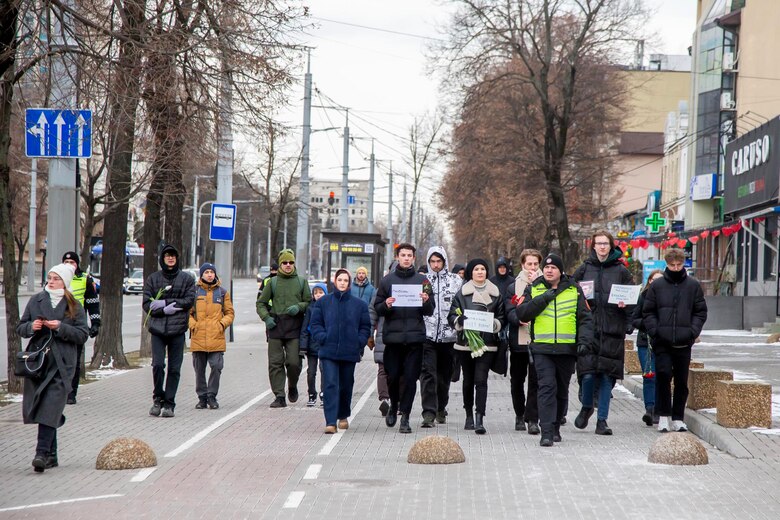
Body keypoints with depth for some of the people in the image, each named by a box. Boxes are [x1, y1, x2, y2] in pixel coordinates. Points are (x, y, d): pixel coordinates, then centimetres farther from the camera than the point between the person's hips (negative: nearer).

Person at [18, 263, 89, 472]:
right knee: (40, 408, 6)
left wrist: (61, 327, -13)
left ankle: (42, 453, -18)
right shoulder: (36, 301, 11)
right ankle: (51, 454, 15)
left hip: (61, 364, -3)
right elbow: (20, 328, 13)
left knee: (51, 408, -14)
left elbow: (83, 334, -1)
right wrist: (31, 326, -8)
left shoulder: (74, 306, 4)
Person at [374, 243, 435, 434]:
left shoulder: (422, 280, 7)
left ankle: (405, 416, 3)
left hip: (415, 337, 0)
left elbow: (430, 312, 8)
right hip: (393, 336, 0)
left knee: (411, 378, -3)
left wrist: (426, 302, -12)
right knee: (392, 376, 4)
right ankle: (394, 406, 31)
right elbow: (377, 309, 7)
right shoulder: (388, 280, 7)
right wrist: (386, 305, -14)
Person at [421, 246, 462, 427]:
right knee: (428, 374, -10)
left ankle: (441, 408, 29)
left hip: (448, 336, 1)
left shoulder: (456, 281, 6)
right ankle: (429, 412, -12)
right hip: (427, 335, -1)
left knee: (445, 374, 12)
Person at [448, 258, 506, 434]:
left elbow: (502, 317, 11)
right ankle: (469, 415, 26)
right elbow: (452, 315, 5)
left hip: (487, 343, -1)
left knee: (481, 380, -12)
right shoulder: (462, 293, 6)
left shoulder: (495, 293, 9)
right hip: (465, 342, 1)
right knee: (468, 380, 10)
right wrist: (459, 321, -16)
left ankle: (479, 419, -16)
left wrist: (495, 324, -10)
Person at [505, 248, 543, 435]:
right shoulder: (513, 287, 10)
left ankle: (532, 419, -7)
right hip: (518, 340, 2)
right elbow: (509, 312, -1)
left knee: (535, 380, -9)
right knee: (517, 380, 11)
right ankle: (520, 415, 27)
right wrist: (520, 319, -22)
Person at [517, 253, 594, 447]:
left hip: (567, 349, 2)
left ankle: (555, 428, 26)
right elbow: (522, 313, -5)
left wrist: (584, 340, -9)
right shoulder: (533, 290, 7)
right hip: (542, 349, -2)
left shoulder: (574, 290, 7)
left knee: (562, 390, 12)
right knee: (547, 387, -14)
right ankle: (546, 432, -18)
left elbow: (585, 318, 6)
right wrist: (544, 298, -12)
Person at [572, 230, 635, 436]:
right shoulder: (584, 269, 9)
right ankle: (586, 407, 19)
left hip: (612, 331, 0)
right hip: (588, 328, 0)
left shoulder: (621, 271, 7)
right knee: (588, 373, -9)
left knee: (607, 375, 0)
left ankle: (602, 419, 8)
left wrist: (625, 304, -9)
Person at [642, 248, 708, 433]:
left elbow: (700, 312, 10)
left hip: (684, 343, 1)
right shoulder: (656, 286, 5)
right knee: (663, 375, -12)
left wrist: (693, 332, -5)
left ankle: (678, 418, 15)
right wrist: (655, 332, -8)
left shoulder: (693, 286, 7)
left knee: (682, 381, 6)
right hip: (662, 343, -1)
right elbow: (647, 312, 6)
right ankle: (663, 416, -2)